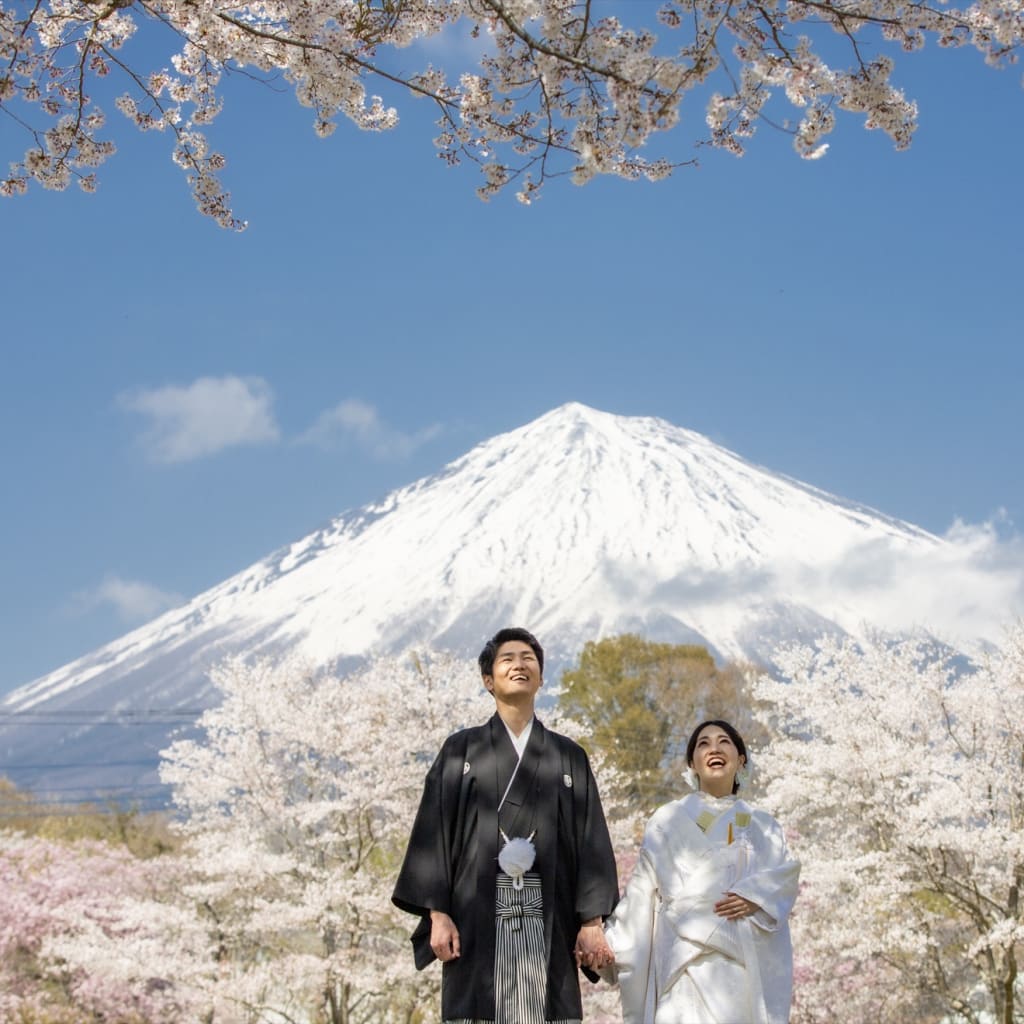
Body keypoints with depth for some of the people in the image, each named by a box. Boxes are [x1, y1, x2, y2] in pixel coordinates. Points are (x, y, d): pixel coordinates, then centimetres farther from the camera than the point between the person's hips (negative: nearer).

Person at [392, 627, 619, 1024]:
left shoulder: (569, 756, 14)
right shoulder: (461, 750, 11)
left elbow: (590, 839, 9)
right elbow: (435, 831, 4)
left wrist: (592, 920, -2)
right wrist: (438, 912, -7)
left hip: (547, 919, 1)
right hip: (477, 915, -1)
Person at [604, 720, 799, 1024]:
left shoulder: (763, 826, 21)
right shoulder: (669, 819, 13)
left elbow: (785, 876, 7)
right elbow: (643, 892, 8)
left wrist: (756, 896, -12)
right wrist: (613, 947, -1)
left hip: (750, 966, 2)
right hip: (689, 962, -2)